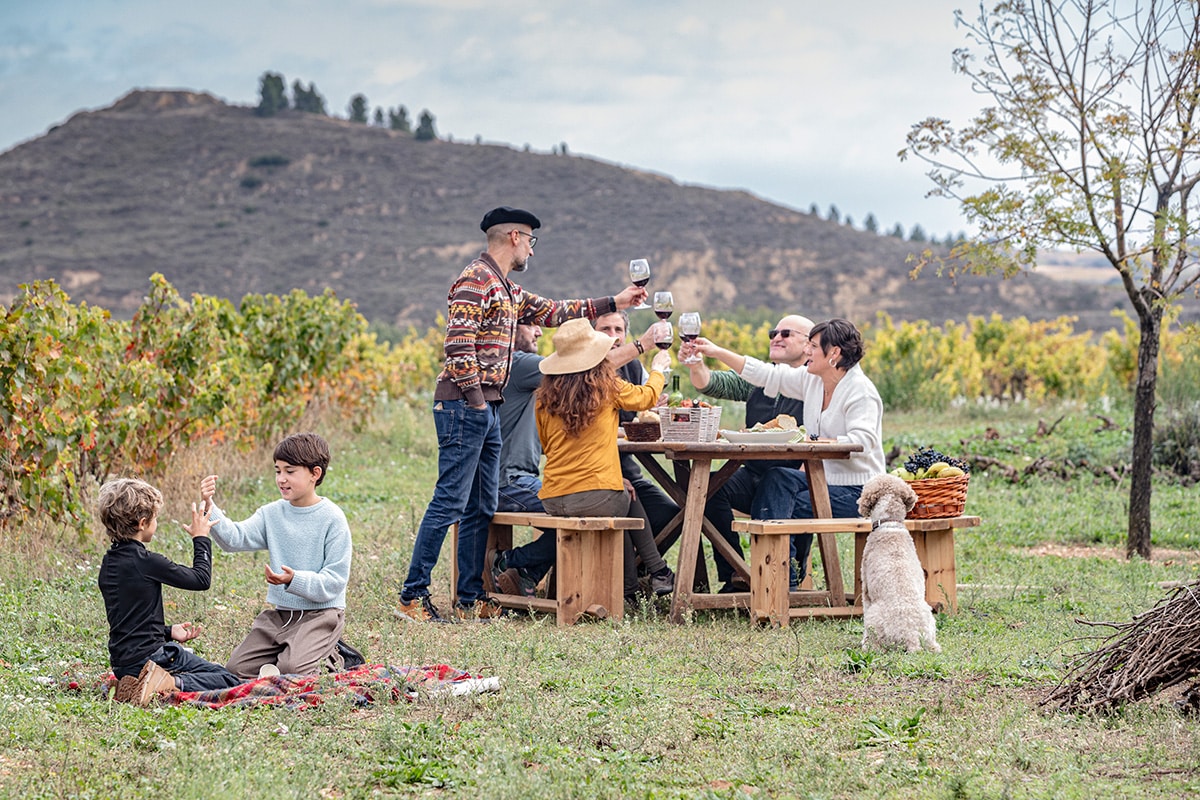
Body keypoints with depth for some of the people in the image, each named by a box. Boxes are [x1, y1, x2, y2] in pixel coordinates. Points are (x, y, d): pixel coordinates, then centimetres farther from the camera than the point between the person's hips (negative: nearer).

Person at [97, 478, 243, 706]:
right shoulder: (147, 563, -16)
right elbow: (201, 580, -5)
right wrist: (201, 539, 9)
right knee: (229, 681, -6)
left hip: (121, 662, 8)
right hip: (148, 657, -8)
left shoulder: (108, 564, 8)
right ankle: (171, 684, -22)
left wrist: (168, 632, 18)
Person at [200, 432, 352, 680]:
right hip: (280, 613, 6)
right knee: (237, 668, -4)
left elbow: (334, 581, -14)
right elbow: (235, 538, -10)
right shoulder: (272, 514, 5)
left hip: (321, 613, -6)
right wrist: (209, 508, -26)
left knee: (291, 670, -26)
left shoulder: (332, 518, -11)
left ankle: (330, 660, 6)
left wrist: (294, 580, -30)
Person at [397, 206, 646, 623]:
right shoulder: (475, 280, -10)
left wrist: (613, 303, 28)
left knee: (481, 507, 10)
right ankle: (412, 596, -9)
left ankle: (471, 600, 13)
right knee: (450, 501, -11)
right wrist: (474, 397, -19)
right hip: (464, 405, -10)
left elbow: (550, 312, 28)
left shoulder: (505, 289, 20)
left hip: (487, 408, 10)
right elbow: (458, 342, -18)